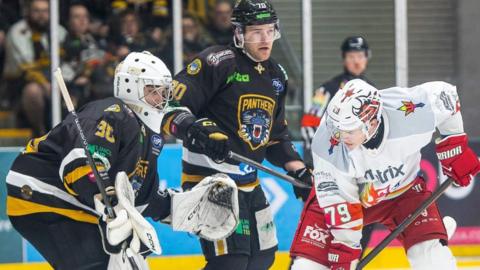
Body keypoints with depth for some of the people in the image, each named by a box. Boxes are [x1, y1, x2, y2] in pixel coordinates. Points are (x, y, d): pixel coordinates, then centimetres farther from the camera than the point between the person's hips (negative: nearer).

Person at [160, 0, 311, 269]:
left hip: (248, 182, 9)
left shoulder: (277, 76, 12)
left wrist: (299, 170, 9)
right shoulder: (217, 62, -14)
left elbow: (277, 136, 21)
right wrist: (196, 129, -36)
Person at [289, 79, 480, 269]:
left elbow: (444, 93, -13)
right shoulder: (326, 145, -33)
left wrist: (454, 146, -7)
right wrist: (345, 246, -18)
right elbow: (339, 198, -22)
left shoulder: (410, 111, -34)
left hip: (402, 191, 1)